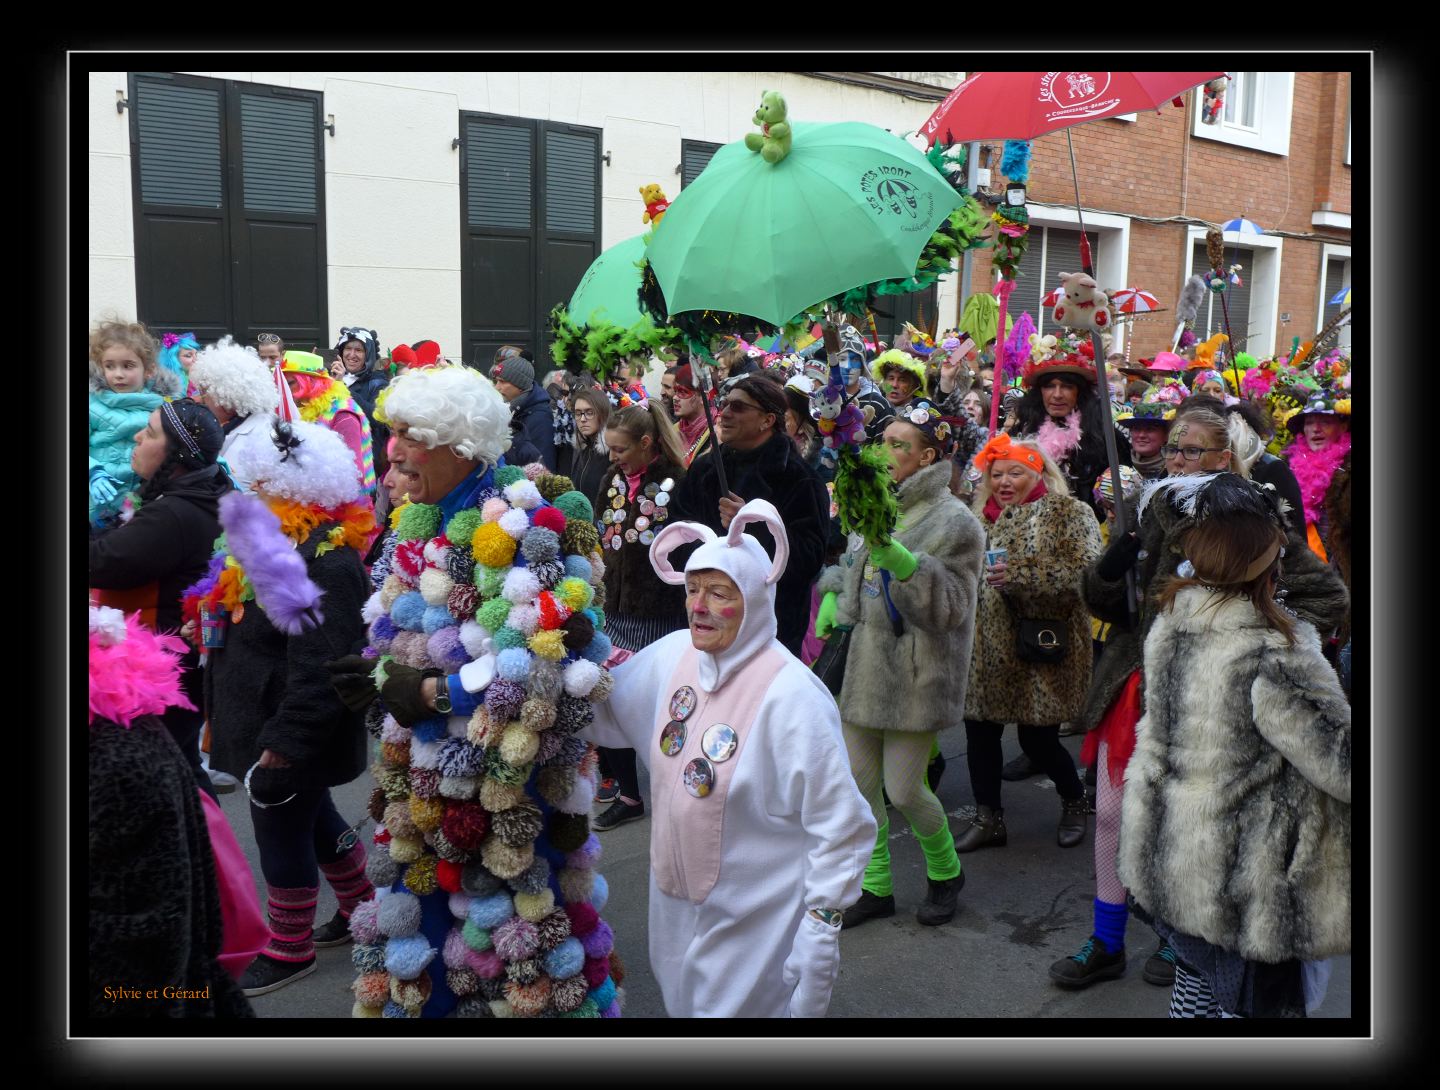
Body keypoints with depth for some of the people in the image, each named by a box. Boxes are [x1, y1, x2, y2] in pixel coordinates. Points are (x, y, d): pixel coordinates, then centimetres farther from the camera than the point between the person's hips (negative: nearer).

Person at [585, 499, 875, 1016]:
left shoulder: (791, 696, -25)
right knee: (683, 1003, 26)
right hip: (676, 905, 7)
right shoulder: (672, 654, -6)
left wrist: (821, 931, -18)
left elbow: (841, 828, -21)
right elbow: (601, 711, 9)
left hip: (755, 927, -6)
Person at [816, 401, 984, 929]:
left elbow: (951, 607, -17)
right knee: (860, 781, 10)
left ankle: (946, 871, 28)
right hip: (863, 663, 7)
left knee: (904, 790, 0)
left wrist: (904, 563, -28)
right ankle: (876, 887, 27)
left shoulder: (955, 521, -12)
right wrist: (832, 595, 11)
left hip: (914, 674, -6)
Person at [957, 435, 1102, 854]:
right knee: (980, 730, 5)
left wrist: (1022, 574, -23)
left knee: (1038, 738, 1)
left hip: (1043, 647, -5)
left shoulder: (1070, 514, -4)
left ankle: (1074, 802, 31)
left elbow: (1086, 573, -17)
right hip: (989, 647, 5)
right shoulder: (983, 516, 13)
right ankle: (987, 819, 21)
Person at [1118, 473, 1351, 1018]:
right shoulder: (1272, 655, -27)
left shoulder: (1170, 624, -4)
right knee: (1255, 1003, 11)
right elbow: (1340, 760, -21)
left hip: (1171, 860, 7)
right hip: (1247, 885, -7)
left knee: (1196, 984, 26)